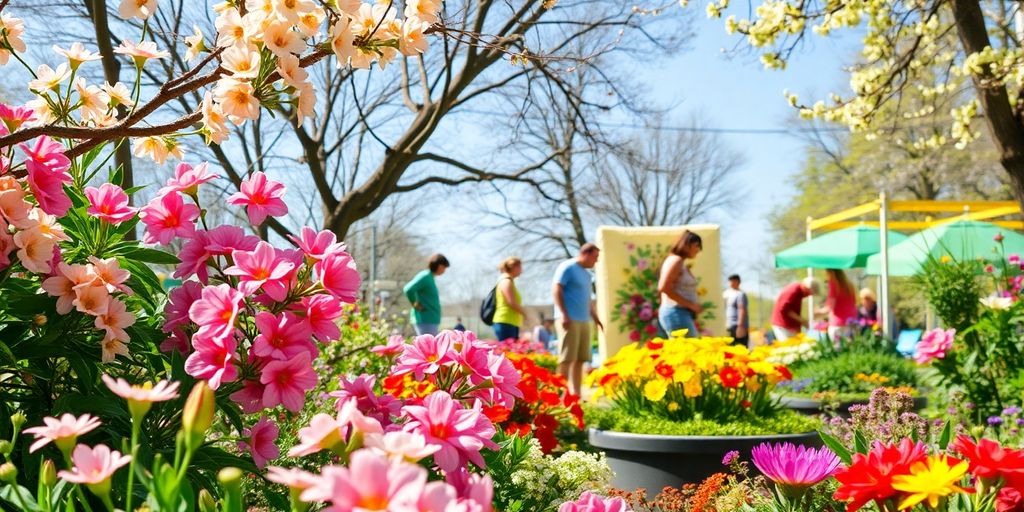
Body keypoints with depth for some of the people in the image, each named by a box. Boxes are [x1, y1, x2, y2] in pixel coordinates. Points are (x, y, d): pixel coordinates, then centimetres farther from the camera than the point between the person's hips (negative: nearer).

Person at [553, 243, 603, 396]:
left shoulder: (586, 274, 21)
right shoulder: (567, 267, -4)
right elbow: (556, 290, -11)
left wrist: (595, 318, 24)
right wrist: (564, 314, -17)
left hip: (584, 321, 8)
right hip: (569, 320, -8)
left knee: (580, 359, 5)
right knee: (566, 359, -9)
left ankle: (576, 394, 8)